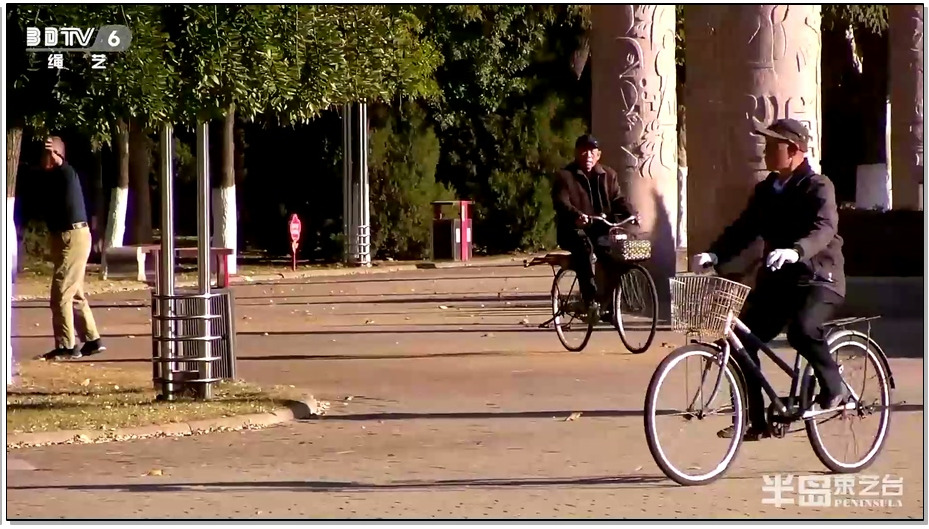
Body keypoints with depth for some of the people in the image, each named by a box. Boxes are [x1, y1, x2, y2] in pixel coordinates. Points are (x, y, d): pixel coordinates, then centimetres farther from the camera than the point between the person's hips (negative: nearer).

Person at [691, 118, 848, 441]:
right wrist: (714, 255, -14)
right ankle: (756, 422, 2)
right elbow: (743, 229, 5)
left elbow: (823, 229, -27)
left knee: (802, 330, -34)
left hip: (817, 278, -7)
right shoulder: (766, 190, 11)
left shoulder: (817, 187, -10)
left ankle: (834, 388, -9)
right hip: (776, 278, 7)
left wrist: (794, 251, -47)